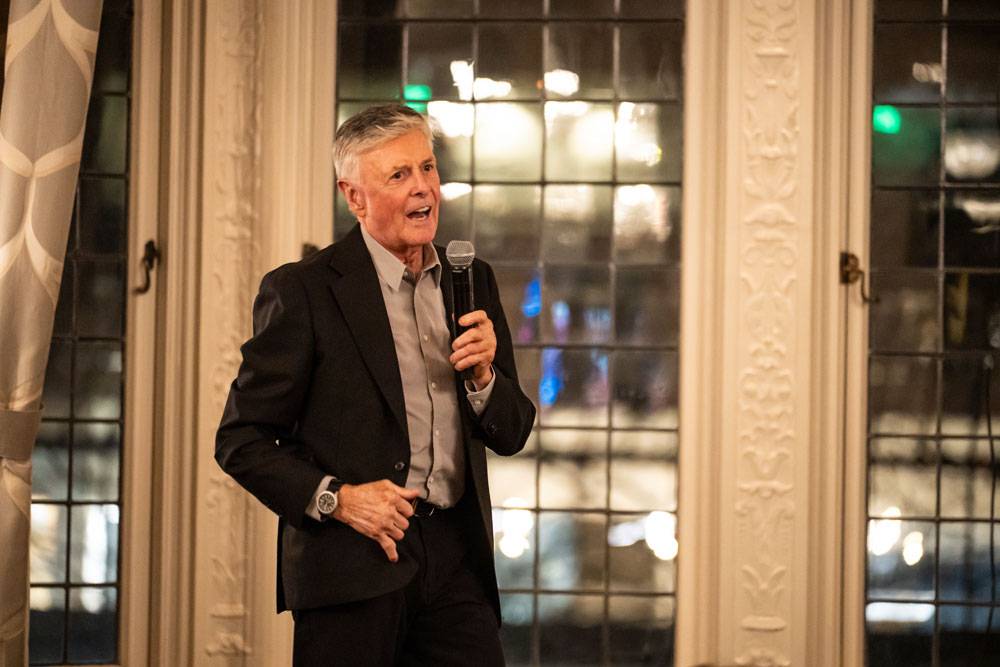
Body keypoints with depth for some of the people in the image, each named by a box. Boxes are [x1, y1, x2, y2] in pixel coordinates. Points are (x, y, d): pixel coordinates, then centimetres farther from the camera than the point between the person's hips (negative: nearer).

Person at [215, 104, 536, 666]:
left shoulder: (472, 281, 12)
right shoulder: (302, 291, -4)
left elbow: (511, 435, 15)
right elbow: (241, 441, -4)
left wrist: (482, 374, -5)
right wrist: (334, 498, -16)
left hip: (456, 557, 4)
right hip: (354, 564, -4)